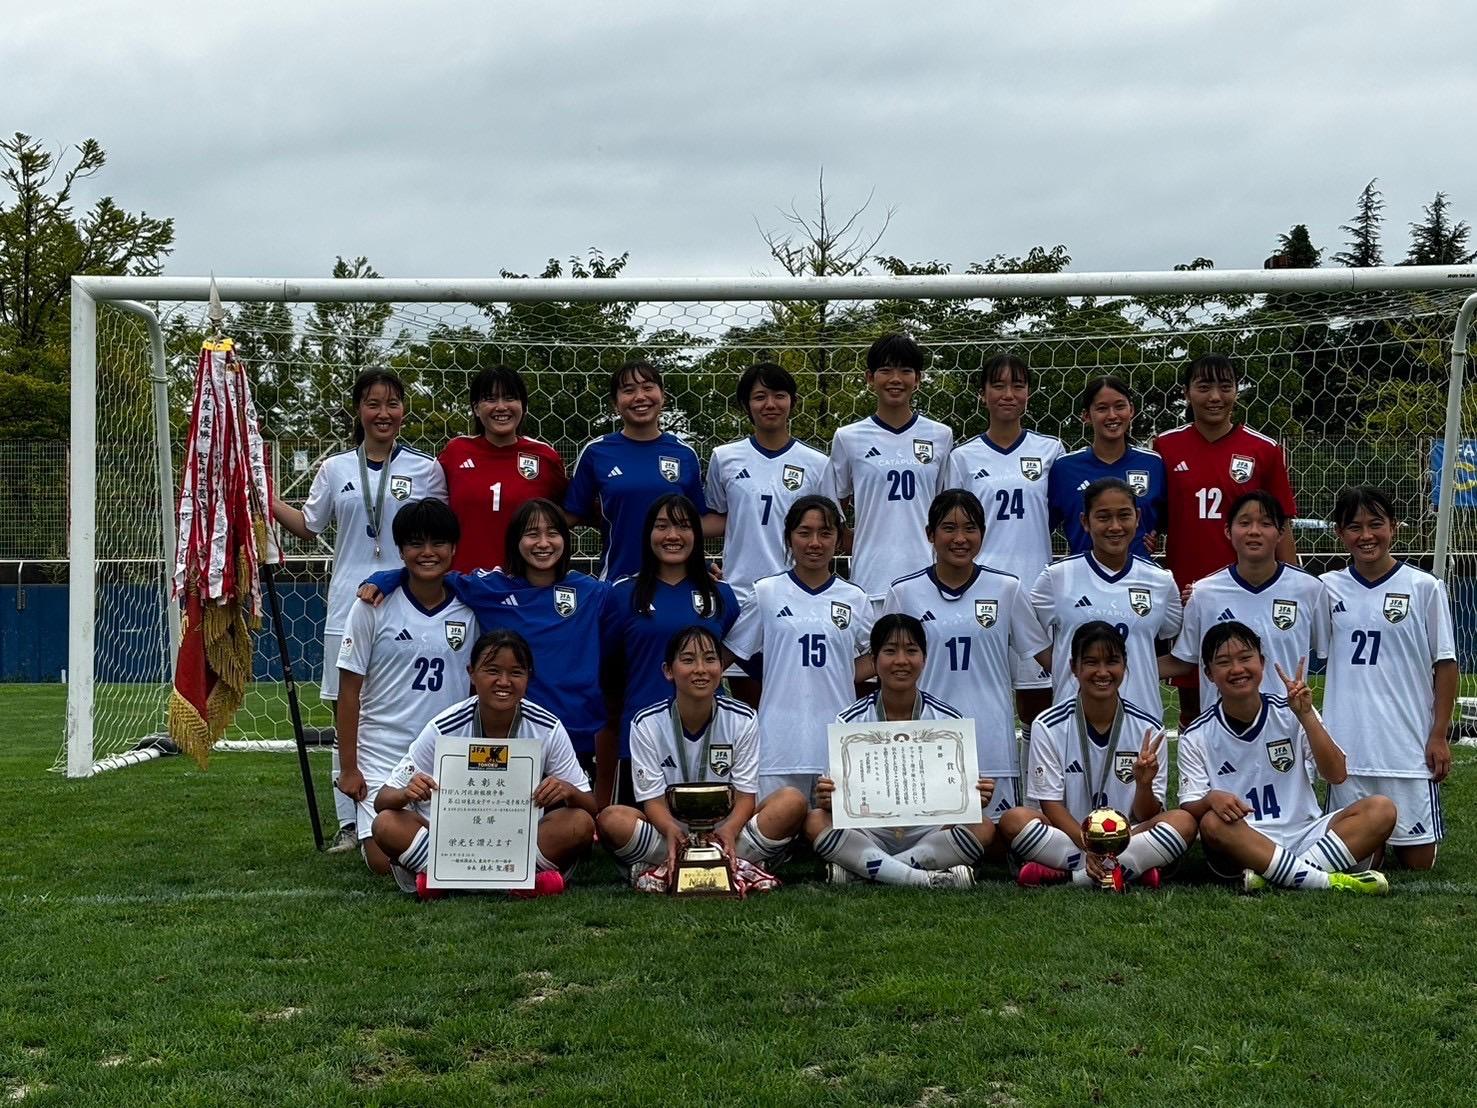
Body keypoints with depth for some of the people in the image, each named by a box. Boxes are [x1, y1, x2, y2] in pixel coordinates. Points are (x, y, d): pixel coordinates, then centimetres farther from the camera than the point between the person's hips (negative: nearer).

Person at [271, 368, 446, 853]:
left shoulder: (426, 470, 4)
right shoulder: (335, 469, 9)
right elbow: (309, 526, 17)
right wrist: (265, 499, 7)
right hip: (348, 610, 2)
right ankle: (350, 822, 11)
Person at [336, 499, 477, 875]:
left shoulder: (471, 608, 0)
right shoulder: (374, 606, -5)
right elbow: (349, 692, -1)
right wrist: (348, 768, -3)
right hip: (383, 755, -2)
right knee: (386, 860, -10)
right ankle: (362, 825, 25)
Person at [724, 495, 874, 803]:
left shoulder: (855, 599, 9)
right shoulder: (766, 593, 5)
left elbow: (873, 657, 18)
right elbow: (734, 651, 10)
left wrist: (837, 678, 4)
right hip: (780, 739, -1)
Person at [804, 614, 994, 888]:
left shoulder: (949, 720, 0)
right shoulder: (850, 721, -1)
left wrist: (975, 799, -21)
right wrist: (827, 799, -25)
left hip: (929, 834, 1)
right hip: (870, 834, -1)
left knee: (983, 829, -27)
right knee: (815, 822, -27)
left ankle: (860, 871, -24)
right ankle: (927, 879, -30)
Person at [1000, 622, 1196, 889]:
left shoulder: (1147, 728, -1)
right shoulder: (1048, 726, -4)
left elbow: (1147, 817, 0)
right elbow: (1051, 805, -6)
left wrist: (1144, 784, -22)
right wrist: (1089, 848, -21)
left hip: (1128, 839, 2)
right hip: (1069, 836, -1)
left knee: (1183, 821, -25)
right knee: (1014, 820, -29)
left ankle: (1061, 875, -25)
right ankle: (1132, 871, -25)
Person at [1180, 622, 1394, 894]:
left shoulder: (1290, 714, 4)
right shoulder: (1196, 737, 0)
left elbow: (1336, 775, -5)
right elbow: (1189, 809, -4)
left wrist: (1306, 715, -14)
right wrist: (1211, 799, -27)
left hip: (1305, 836, 2)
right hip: (1242, 848, -2)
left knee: (1381, 809, -19)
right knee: (1213, 822, -35)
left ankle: (1276, 875, -29)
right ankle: (1326, 881, -30)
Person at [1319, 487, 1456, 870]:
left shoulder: (1425, 587, -2)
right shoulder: (1328, 588, 4)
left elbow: (1445, 665, 2)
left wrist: (1439, 735, -3)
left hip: (1410, 748, -2)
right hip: (1348, 749, 2)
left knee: (1418, 860, 3)